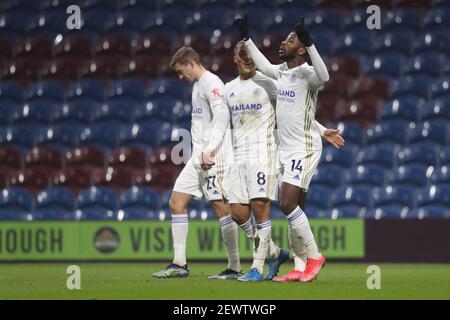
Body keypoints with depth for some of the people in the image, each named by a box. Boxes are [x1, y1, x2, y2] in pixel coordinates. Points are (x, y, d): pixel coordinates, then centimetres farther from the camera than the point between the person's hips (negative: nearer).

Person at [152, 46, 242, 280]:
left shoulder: (211, 83, -9)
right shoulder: (197, 86, 21)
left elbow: (222, 117, -20)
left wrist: (209, 151, -25)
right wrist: (198, 153, 8)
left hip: (215, 157, -10)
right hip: (199, 157, 10)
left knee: (221, 207, -9)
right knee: (176, 202, 4)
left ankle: (235, 267, -4)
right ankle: (179, 264, 4)